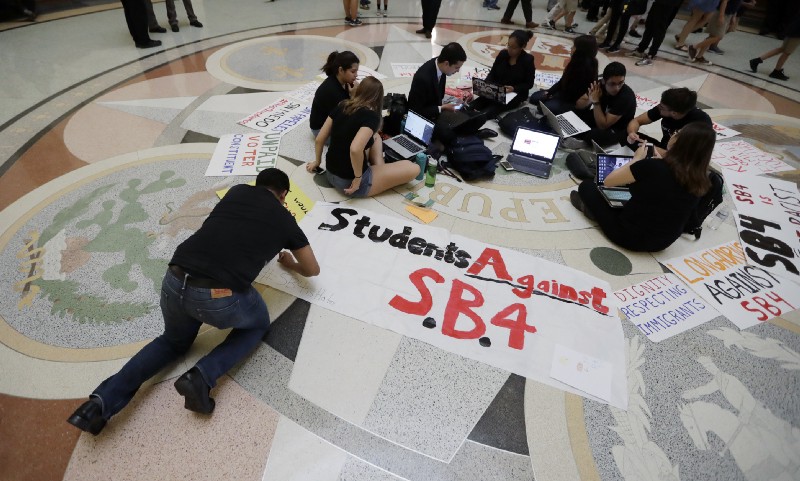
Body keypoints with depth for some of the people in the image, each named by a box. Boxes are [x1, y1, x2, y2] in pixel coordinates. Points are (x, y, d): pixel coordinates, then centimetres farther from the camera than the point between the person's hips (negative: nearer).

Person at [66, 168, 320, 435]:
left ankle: (102, 401, 17)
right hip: (220, 298, -5)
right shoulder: (284, 219, 10)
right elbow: (313, 270, 22)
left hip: (174, 283, 5)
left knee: (173, 341, 34)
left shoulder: (237, 191, 20)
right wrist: (291, 265, 42)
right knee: (258, 325, 28)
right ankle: (201, 377, 6)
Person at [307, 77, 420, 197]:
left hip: (330, 174, 8)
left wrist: (317, 161, 24)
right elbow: (355, 149, -33)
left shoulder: (341, 106, 3)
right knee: (413, 168, -4)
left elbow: (319, 139, 7)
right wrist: (358, 178, -18)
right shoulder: (371, 116, -15)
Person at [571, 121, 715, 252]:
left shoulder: (653, 166, -24)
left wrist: (636, 159, 0)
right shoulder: (699, 181, -7)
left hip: (630, 235, -6)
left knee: (587, 185, 5)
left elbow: (608, 181, -12)